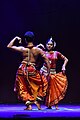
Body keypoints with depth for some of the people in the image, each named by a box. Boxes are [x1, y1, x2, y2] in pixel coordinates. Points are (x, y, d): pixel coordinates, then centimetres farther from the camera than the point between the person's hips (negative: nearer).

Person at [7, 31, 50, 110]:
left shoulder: (22, 49, -5)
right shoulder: (38, 50, -4)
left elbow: (9, 46, 6)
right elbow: (46, 61, -5)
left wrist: (15, 38, 16)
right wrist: (48, 72, 2)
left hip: (22, 70, 0)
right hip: (32, 71, 0)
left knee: (23, 89, 15)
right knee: (43, 82, 23)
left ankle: (28, 105, 5)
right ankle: (37, 100, 13)